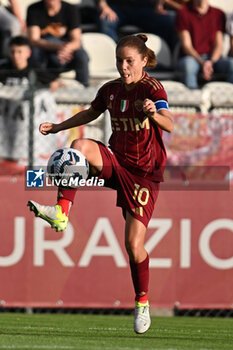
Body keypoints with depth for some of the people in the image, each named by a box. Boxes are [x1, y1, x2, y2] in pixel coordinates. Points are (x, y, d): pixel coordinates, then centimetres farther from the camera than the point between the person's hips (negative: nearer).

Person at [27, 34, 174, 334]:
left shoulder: (152, 89, -14)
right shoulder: (111, 90, 4)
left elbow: (169, 125, -32)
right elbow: (90, 113, 25)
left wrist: (155, 114, -54)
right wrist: (57, 127, 16)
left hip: (143, 172, -5)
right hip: (115, 161, 5)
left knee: (134, 243, -10)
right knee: (80, 145, -27)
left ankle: (142, 303, 13)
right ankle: (60, 214, -31)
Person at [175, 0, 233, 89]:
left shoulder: (218, 14, 5)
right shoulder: (183, 13, -4)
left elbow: (218, 45, 2)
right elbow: (186, 46, -9)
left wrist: (211, 61, -20)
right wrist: (202, 63, -25)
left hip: (213, 58, 2)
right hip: (191, 57, -2)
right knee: (188, 65, -39)